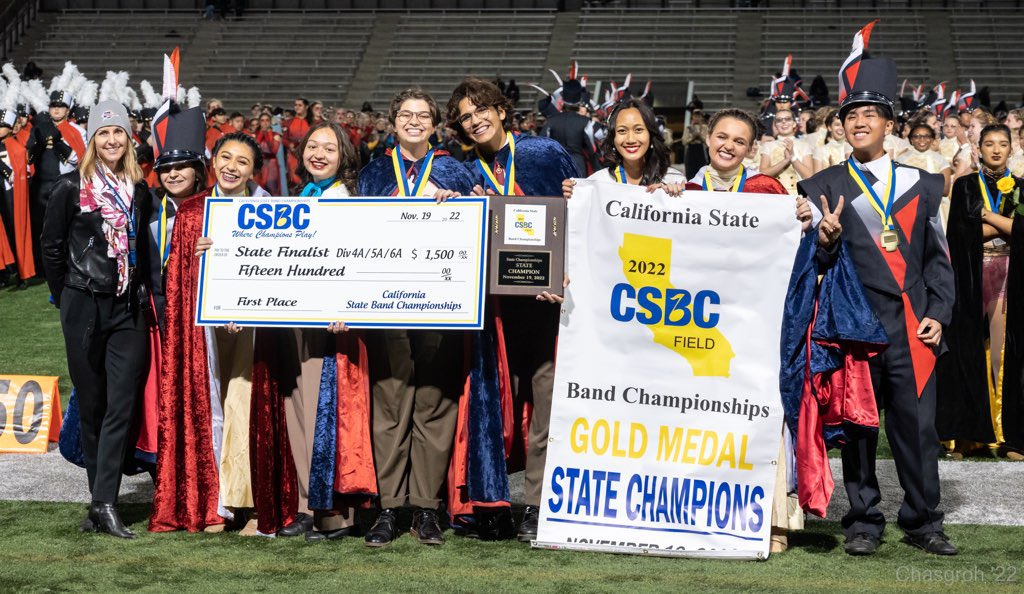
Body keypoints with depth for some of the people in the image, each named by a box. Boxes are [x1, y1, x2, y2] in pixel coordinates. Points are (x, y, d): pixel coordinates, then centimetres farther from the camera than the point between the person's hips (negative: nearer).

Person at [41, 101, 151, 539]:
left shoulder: (139, 190, 9)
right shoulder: (71, 188, -2)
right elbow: (52, 247, 3)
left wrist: (139, 291, 8)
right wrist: (65, 298, 4)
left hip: (128, 308, 2)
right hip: (84, 307, -2)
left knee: (121, 405, -7)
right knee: (91, 404, 5)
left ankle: (104, 503, -8)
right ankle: (102, 499, 15)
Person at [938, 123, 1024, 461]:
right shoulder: (965, 187, 8)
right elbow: (958, 230, -6)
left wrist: (987, 216, -7)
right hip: (972, 280, -1)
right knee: (971, 352, -4)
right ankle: (971, 434, -2)